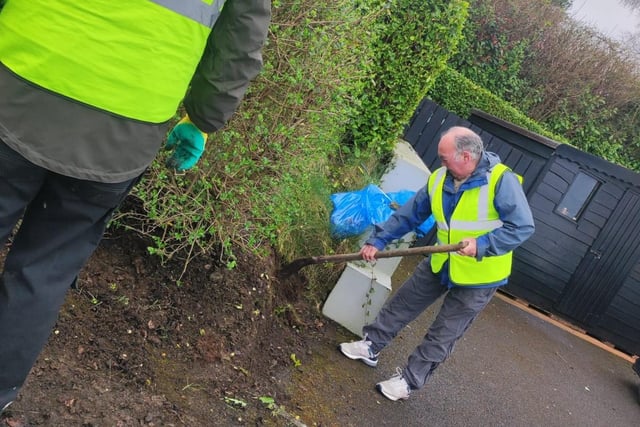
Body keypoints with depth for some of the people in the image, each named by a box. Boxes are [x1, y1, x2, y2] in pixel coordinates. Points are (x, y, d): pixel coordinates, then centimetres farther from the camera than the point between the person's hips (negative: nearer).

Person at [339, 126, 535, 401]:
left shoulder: (502, 181, -24)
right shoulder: (439, 179, -6)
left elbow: (523, 227, -24)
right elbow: (409, 214, 3)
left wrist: (483, 244, -34)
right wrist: (377, 240, 1)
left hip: (479, 276, -6)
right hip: (441, 264, 6)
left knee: (442, 336, 6)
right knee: (401, 304, 16)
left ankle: (409, 381, 21)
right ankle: (371, 347, 34)